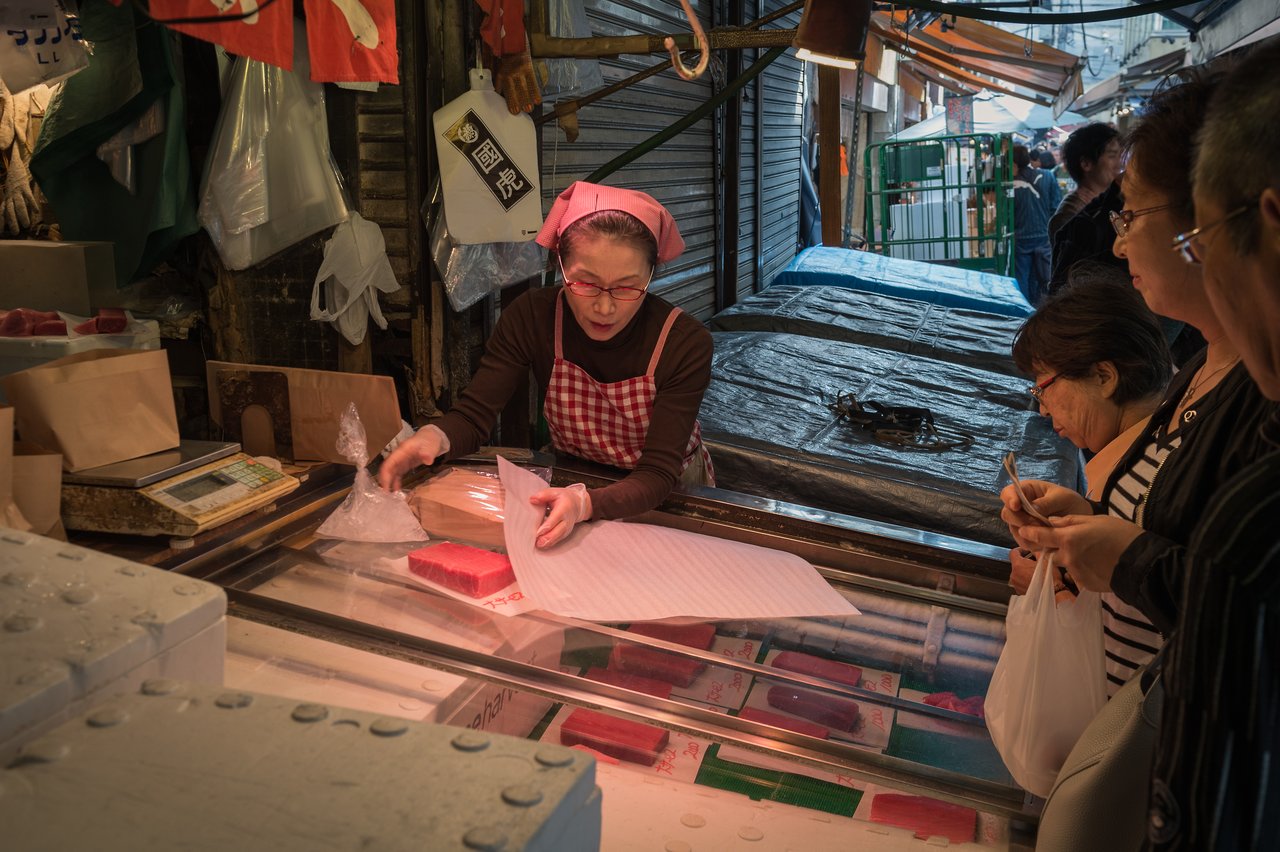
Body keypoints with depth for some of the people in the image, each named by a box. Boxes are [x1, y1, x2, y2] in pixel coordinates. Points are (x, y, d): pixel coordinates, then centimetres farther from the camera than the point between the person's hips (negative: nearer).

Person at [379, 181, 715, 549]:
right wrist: (434, 437, -40)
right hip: (570, 487, 1)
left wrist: (585, 504, -49)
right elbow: (472, 417, -15)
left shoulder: (686, 343, -24)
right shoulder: (532, 316, -17)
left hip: (667, 498, -1)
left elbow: (657, 475, -28)